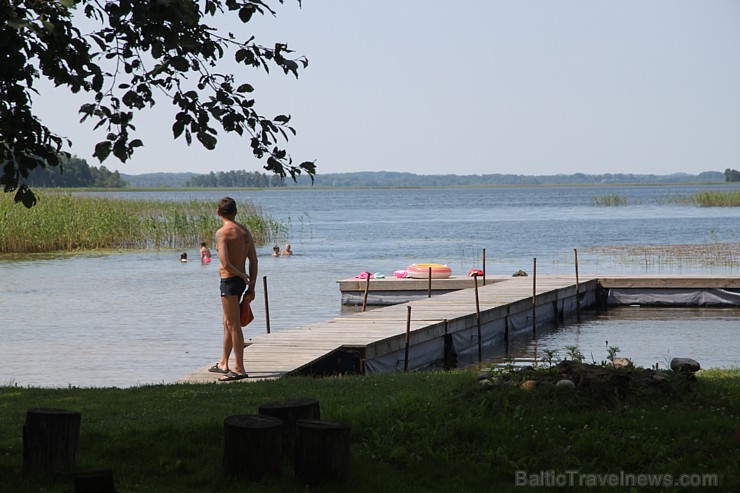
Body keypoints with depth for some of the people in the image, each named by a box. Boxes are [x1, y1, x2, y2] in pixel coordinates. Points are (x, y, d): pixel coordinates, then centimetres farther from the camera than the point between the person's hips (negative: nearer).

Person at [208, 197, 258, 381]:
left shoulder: (222, 233, -15)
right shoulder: (245, 231, 9)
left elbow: (225, 264, -22)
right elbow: (253, 260, 9)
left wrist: (243, 276, -8)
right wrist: (251, 285, 11)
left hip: (229, 281, -8)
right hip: (241, 281, 8)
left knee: (234, 325, -4)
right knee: (228, 323, 21)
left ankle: (239, 369, -2)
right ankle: (223, 364, 32)